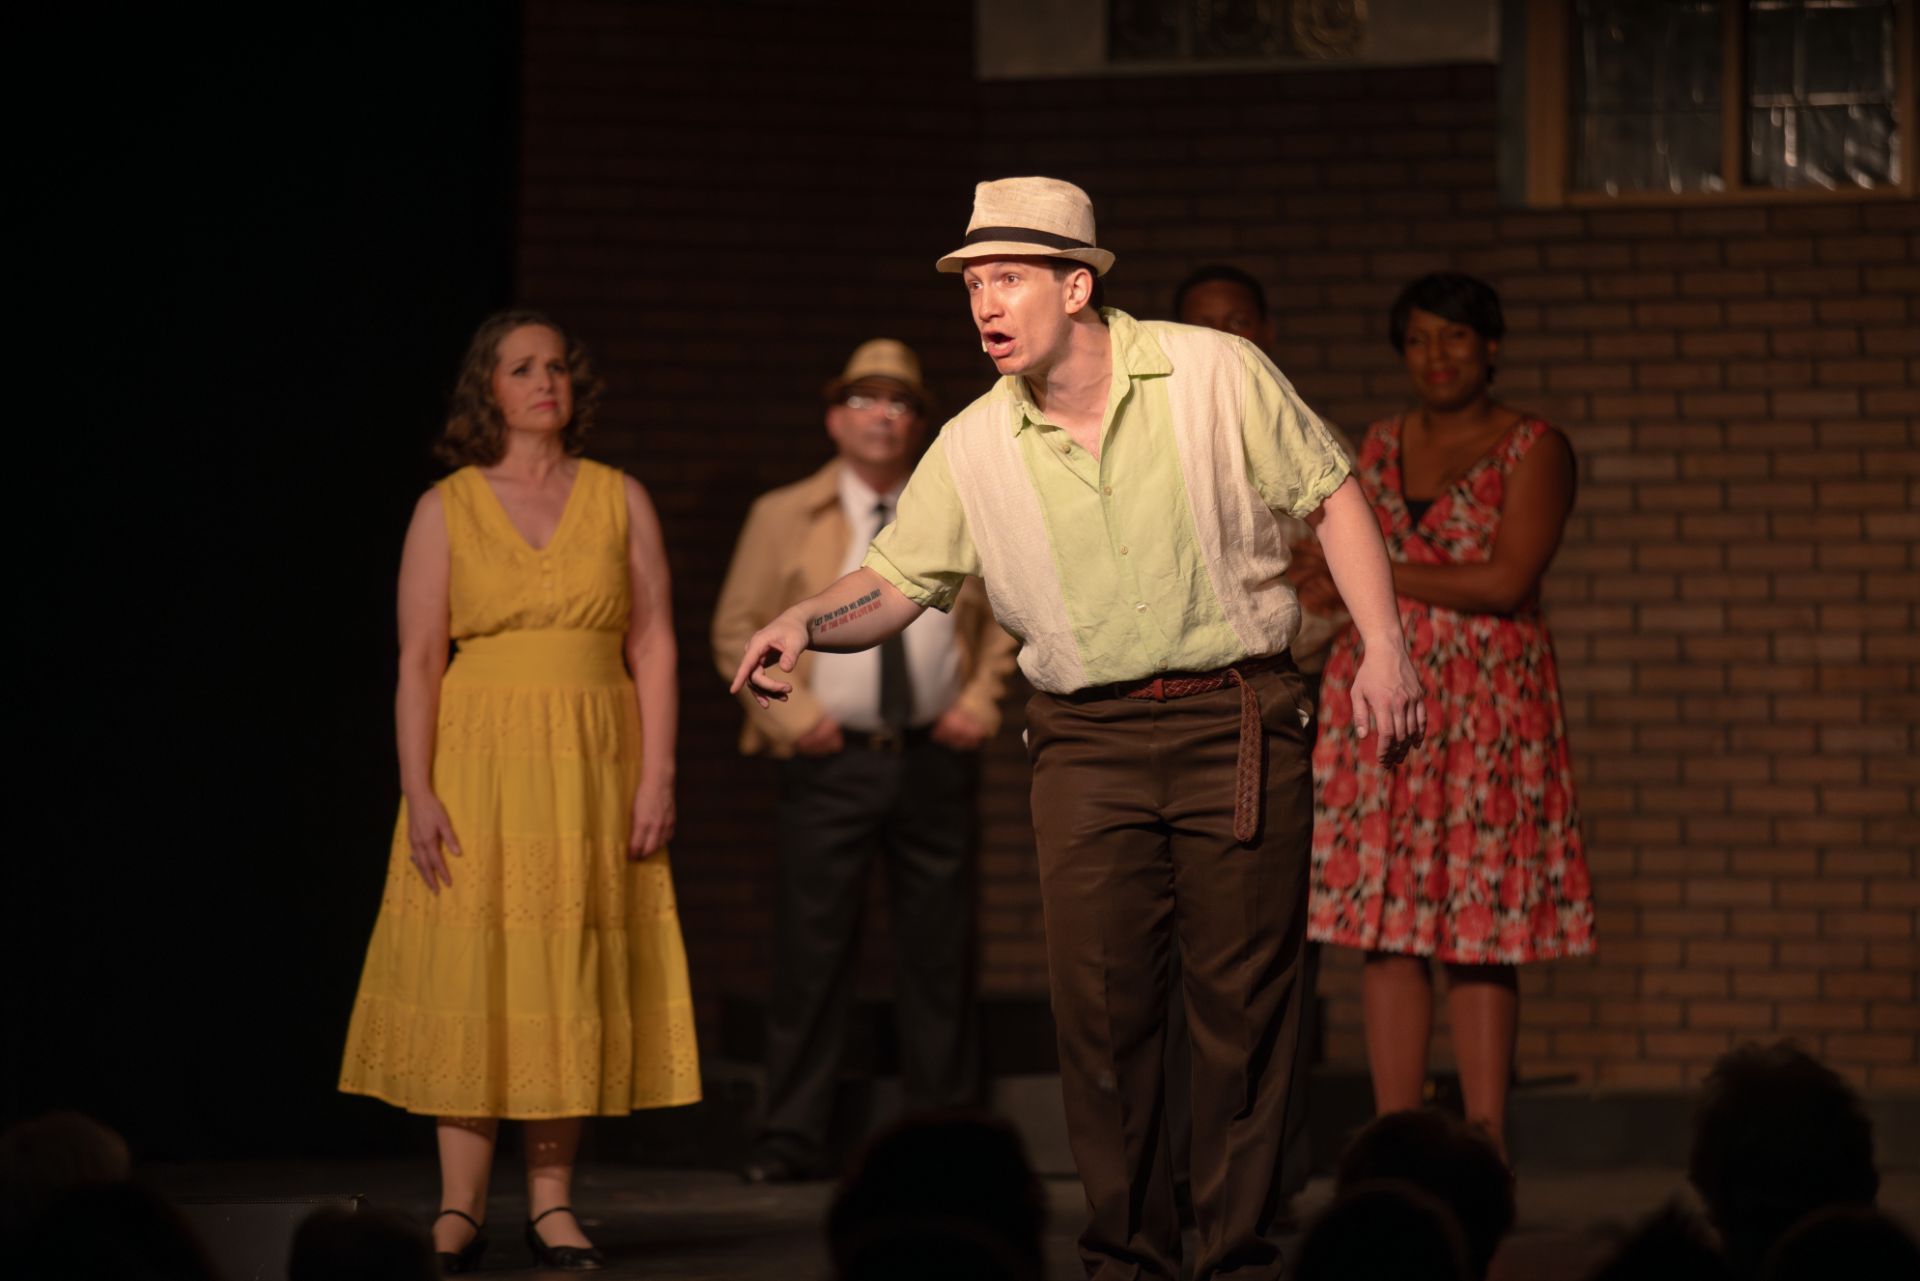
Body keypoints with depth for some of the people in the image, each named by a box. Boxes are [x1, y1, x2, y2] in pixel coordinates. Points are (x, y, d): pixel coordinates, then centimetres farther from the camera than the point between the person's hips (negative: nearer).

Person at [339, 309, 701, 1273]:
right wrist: (418, 794, -9)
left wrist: (657, 776, -5)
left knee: (571, 975, 1)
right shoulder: (446, 509, 4)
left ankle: (552, 1203, 5)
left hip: (593, 763, 1)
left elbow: (655, 647, 4)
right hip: (479, 761, -1)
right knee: (471, 969, -4)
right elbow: (418, 661, 0)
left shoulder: (621, 500, 8)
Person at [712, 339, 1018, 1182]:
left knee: (940, 950, 4)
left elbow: (1004, 617, 17)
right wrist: (790, 712, -6)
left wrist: (980, 701, 3)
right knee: (811, 950, -3)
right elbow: (738, 630, 6)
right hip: (830, 759, -1)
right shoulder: (784, 518, 6)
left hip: (935, 758, 2)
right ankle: (791, 1137, 2)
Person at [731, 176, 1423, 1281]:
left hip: (1237, 721, -2)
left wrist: (1384, 644, -5)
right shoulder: (975, 447, 2)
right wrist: (806, 624, -17)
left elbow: (1332, 495, 3)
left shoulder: (1216, 374, -4)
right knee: (1101, 1003, -2)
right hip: (1088, 739, 2)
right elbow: (896, 581, 4)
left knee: (1245, 1001, 0)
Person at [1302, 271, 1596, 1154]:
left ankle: (1486, 1143, -2)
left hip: (1488, 708, -4)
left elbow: (1505, 581, -11)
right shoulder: (1378, 448, 16)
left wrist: (1379, 575, -7)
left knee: (1480, 935, -6)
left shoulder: (1534, 450, 0)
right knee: (1385, 927, 0)